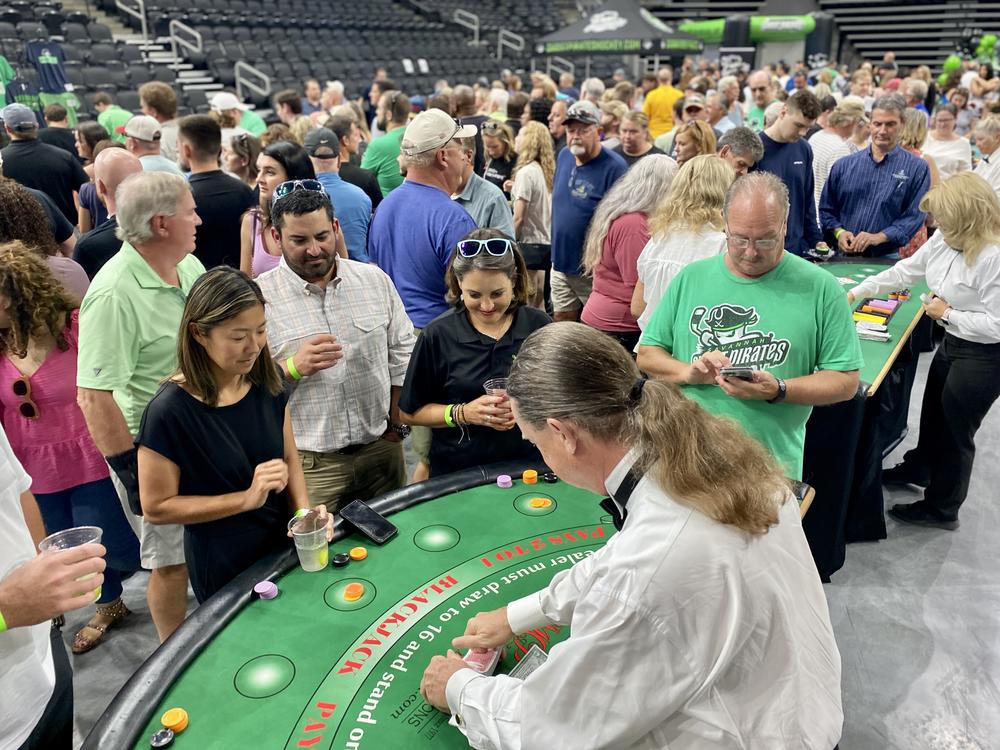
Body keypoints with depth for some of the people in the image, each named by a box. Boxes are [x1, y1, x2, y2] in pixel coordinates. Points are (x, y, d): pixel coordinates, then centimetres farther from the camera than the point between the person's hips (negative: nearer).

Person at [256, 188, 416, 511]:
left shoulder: (375, 280, 3)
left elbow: (403, 354, 9)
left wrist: (397, 423, 5)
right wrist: (293, 367, -22)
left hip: (382, 449, 3)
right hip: (308, 463, -3)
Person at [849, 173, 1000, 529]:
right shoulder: (944, 239, -5)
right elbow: (906, 270, 7)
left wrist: (948, 314, -20)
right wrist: (857, 292, 6)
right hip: (952, 343, 8)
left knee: (955, 431, 9)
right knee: (933, 414, 28)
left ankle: (941, 508, 30)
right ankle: (918, 469, 55)